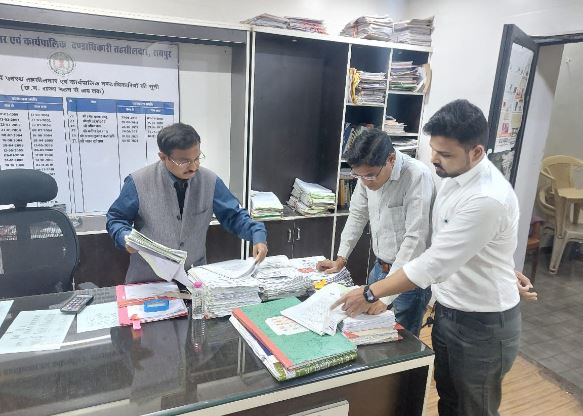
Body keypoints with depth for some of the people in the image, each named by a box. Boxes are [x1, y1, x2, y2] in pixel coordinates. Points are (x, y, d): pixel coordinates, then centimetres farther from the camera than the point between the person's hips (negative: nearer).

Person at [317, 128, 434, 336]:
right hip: (380, 267, 6)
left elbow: (415, 240, -27)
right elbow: (357, 215, 11)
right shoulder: (368, 172, -4)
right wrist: (341, 259, 8)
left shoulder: (417, 176, -25)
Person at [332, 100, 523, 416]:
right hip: (448, 312, 8)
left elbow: (434, 263, -29)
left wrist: (370, 294, -23)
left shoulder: (487, 199, -30)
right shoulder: (454, 177, -1)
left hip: (482, 324, -8)